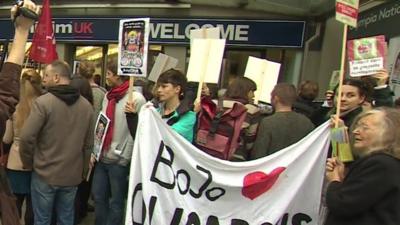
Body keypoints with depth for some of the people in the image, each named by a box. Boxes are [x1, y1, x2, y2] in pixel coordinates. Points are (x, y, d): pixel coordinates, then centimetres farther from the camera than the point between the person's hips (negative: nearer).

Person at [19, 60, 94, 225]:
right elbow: (89, 143, 5)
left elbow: (26, 138, -16)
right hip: (73, 175, 5)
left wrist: (28, 163, 1)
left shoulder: (43, 102, -14)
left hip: (45, 174, -4)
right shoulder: (86, 105, 2)